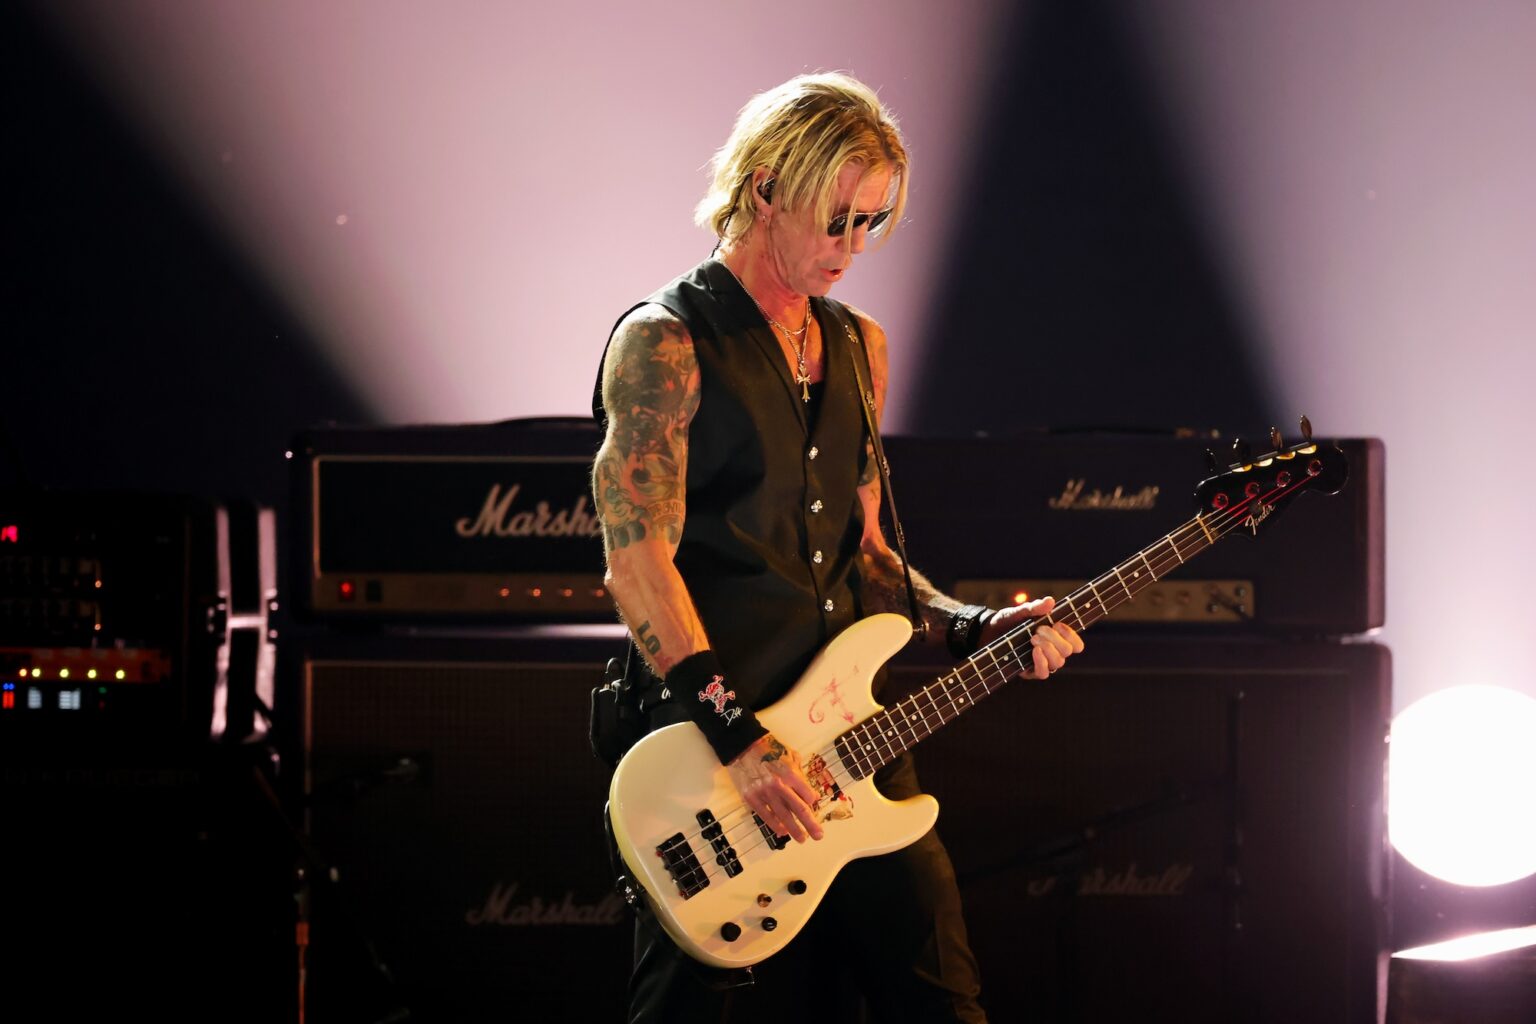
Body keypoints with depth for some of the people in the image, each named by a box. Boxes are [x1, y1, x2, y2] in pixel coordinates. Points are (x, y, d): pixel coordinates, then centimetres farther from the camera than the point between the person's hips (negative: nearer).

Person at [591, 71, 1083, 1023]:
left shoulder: (859, 348, 16)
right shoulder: (665, 344, -8)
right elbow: (639, 562, -16)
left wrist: (974, 630, 6)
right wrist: (738, 738, -22)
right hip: (713, 755, -7)